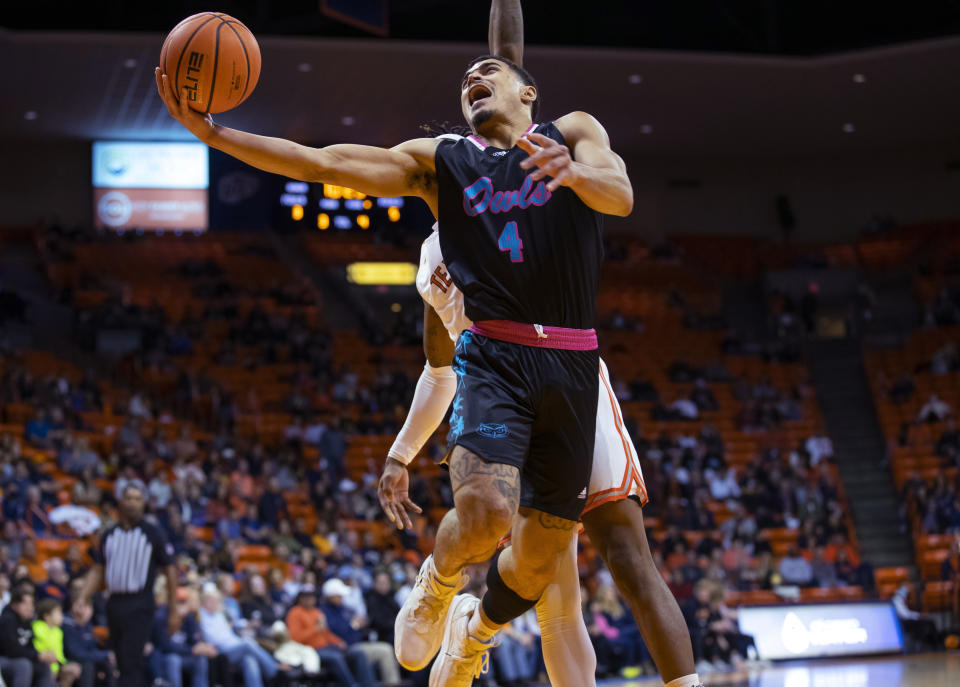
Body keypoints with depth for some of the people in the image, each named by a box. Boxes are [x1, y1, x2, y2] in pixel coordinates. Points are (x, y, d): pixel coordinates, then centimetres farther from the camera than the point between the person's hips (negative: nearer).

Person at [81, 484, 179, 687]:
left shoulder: (153, 534, -1)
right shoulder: (109, 535, 12)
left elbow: (170, 571, -1)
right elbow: (97, 571, 15)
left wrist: (174, 611, -4)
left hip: (139, 607, -5)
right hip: (114, 603, 5)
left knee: (131, 661, -14)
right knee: (122, 663, 10)